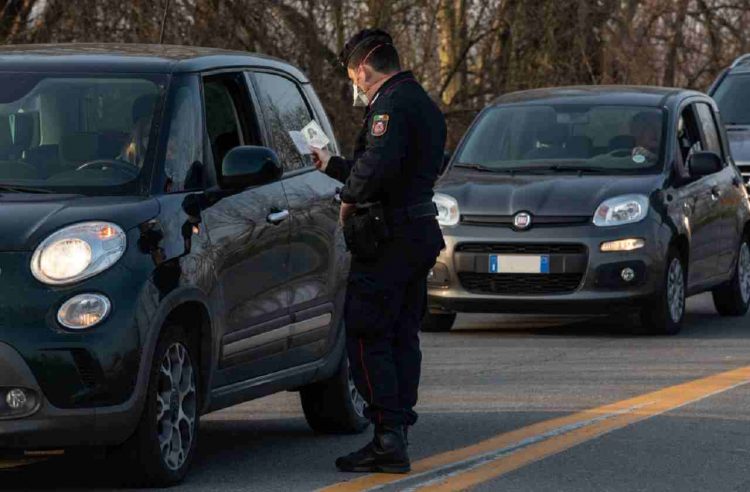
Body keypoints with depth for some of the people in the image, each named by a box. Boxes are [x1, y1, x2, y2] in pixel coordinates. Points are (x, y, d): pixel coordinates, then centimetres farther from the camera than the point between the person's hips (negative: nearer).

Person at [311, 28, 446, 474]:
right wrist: (330, 165, 35)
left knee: (366, 337, -6)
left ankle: (388, 438, -12)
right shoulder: (425, 106, 19)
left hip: (391, 235, -10)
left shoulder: (390, 105, -13)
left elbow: (378, 166, -30)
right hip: (422, 233, 10)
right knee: (403, 337, 12)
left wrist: (350, 198, -12)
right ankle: (397, 436, 12)